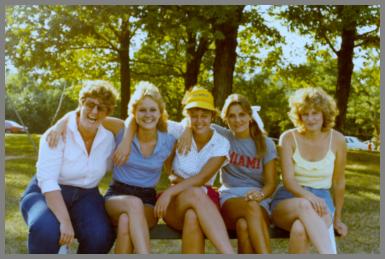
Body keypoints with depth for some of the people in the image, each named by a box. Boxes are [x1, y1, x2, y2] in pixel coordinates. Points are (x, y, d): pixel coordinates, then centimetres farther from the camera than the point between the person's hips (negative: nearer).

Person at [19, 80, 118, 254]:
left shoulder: (108, 138, -3)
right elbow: (47, 180, -25)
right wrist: (65, 221, -33)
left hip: (85, 197, 4)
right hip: (45, 194, -3)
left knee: (101, 236, -27)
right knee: (46, 230, -37)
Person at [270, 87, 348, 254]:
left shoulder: (337, 140, 0)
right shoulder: (288, 138, -3)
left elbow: (339, 182, 10)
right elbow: (288, 180, -12)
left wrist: (337, 218, 16)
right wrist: (309, 197, -32)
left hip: (321, 200, 1)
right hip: (288, 200, -1)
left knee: (301, 229, -38)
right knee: (304, 205, -41)